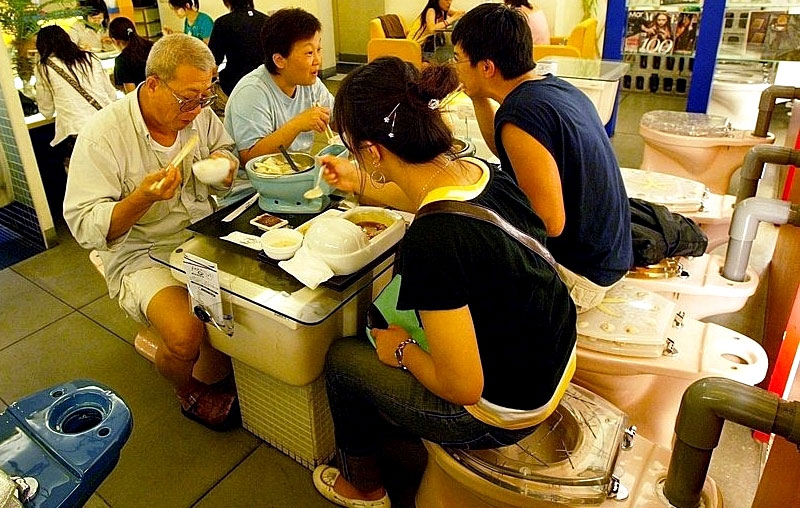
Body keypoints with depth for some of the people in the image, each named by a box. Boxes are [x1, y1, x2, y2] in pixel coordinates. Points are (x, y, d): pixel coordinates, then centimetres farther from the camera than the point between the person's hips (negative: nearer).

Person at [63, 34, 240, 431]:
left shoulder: (200, 114, 0)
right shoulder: (103, 133, -15)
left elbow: (225, 152, 17)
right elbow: (84, 227, -15)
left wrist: (224, 164, -9)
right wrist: (142, 197, -32)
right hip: (142, 253, -5)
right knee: (186, 335, -29)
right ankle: (188, 391, 9)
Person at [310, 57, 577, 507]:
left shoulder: (433, 240, -36)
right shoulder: (476, 171, -11)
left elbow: (463, 387, -28)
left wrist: (402, 350, -9)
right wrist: (361, 184, 26)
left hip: (503, 413, -7)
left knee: (343, 358, 12)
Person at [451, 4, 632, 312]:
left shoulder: (520, 115, -27)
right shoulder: (557, 87, 3)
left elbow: (551, 223, -27)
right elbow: (505, 150, 19)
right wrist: (478, 98, 9)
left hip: (578, 275, -10)